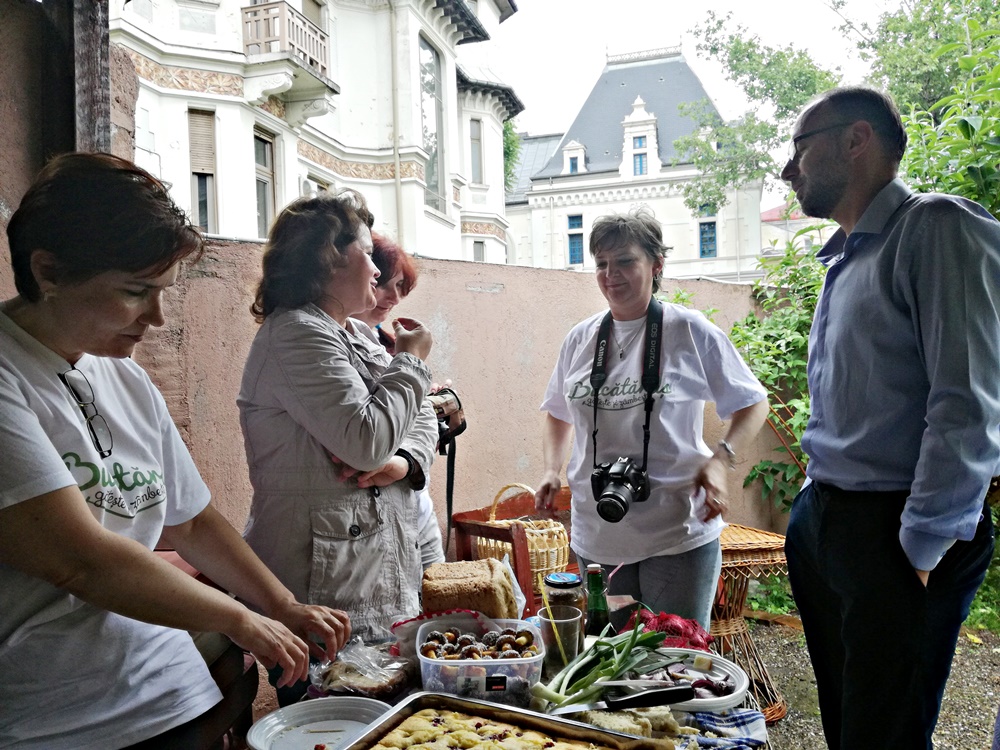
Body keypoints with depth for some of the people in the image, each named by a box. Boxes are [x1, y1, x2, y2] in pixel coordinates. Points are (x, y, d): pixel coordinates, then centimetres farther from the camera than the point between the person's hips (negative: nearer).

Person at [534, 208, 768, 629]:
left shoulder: (689, 332, -5)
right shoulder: (581, 339, 6)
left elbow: (752, 403, 2)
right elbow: (557, 413, 20)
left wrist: (720, 460, -15)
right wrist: (552, 471, 3)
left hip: (679, 535, -3)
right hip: (597, 537, 4)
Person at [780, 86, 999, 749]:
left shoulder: (936, 228, -14)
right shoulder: (844, 260, 14)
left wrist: (922, 546, -17)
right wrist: (818, 504, 17)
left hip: (894, 534, -8)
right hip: (824, 520, 8)